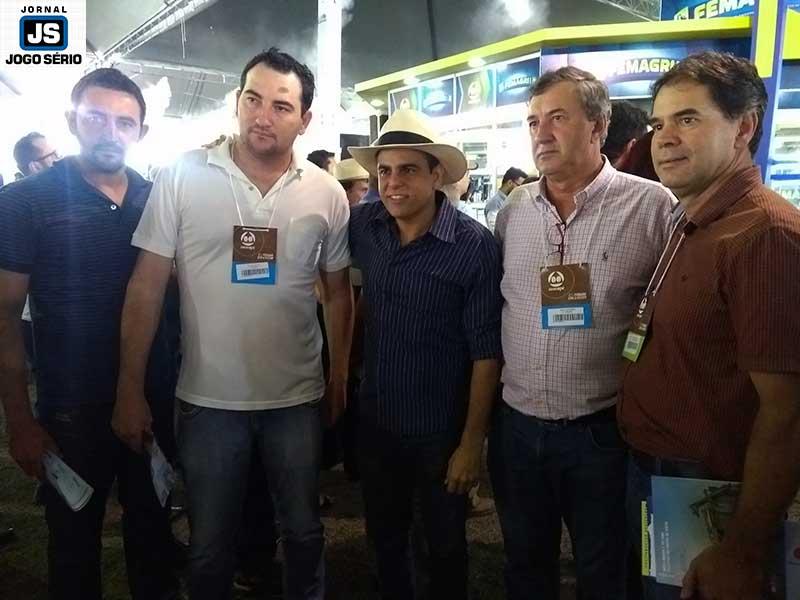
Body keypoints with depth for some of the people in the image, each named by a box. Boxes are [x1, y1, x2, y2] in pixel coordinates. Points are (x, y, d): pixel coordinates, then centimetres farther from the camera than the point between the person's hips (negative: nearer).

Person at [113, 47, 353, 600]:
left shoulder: (327, 193, -2)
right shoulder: (182, 177, -8)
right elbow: (147, 287, -5)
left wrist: (340, 378, 7)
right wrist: (130, 389, -6)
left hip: (298, 398, 2)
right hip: (208, 399, -1)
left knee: (304, 532, 20)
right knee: (210, 545, 17)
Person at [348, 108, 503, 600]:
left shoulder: (475, 246, -19)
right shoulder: (363, 225, -6)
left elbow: (486, 351, -16)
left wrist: (472, 442, -15)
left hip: (442, 430, -4)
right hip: (376, 421, 4)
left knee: (445, 547, 18)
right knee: (384, 538, 24)